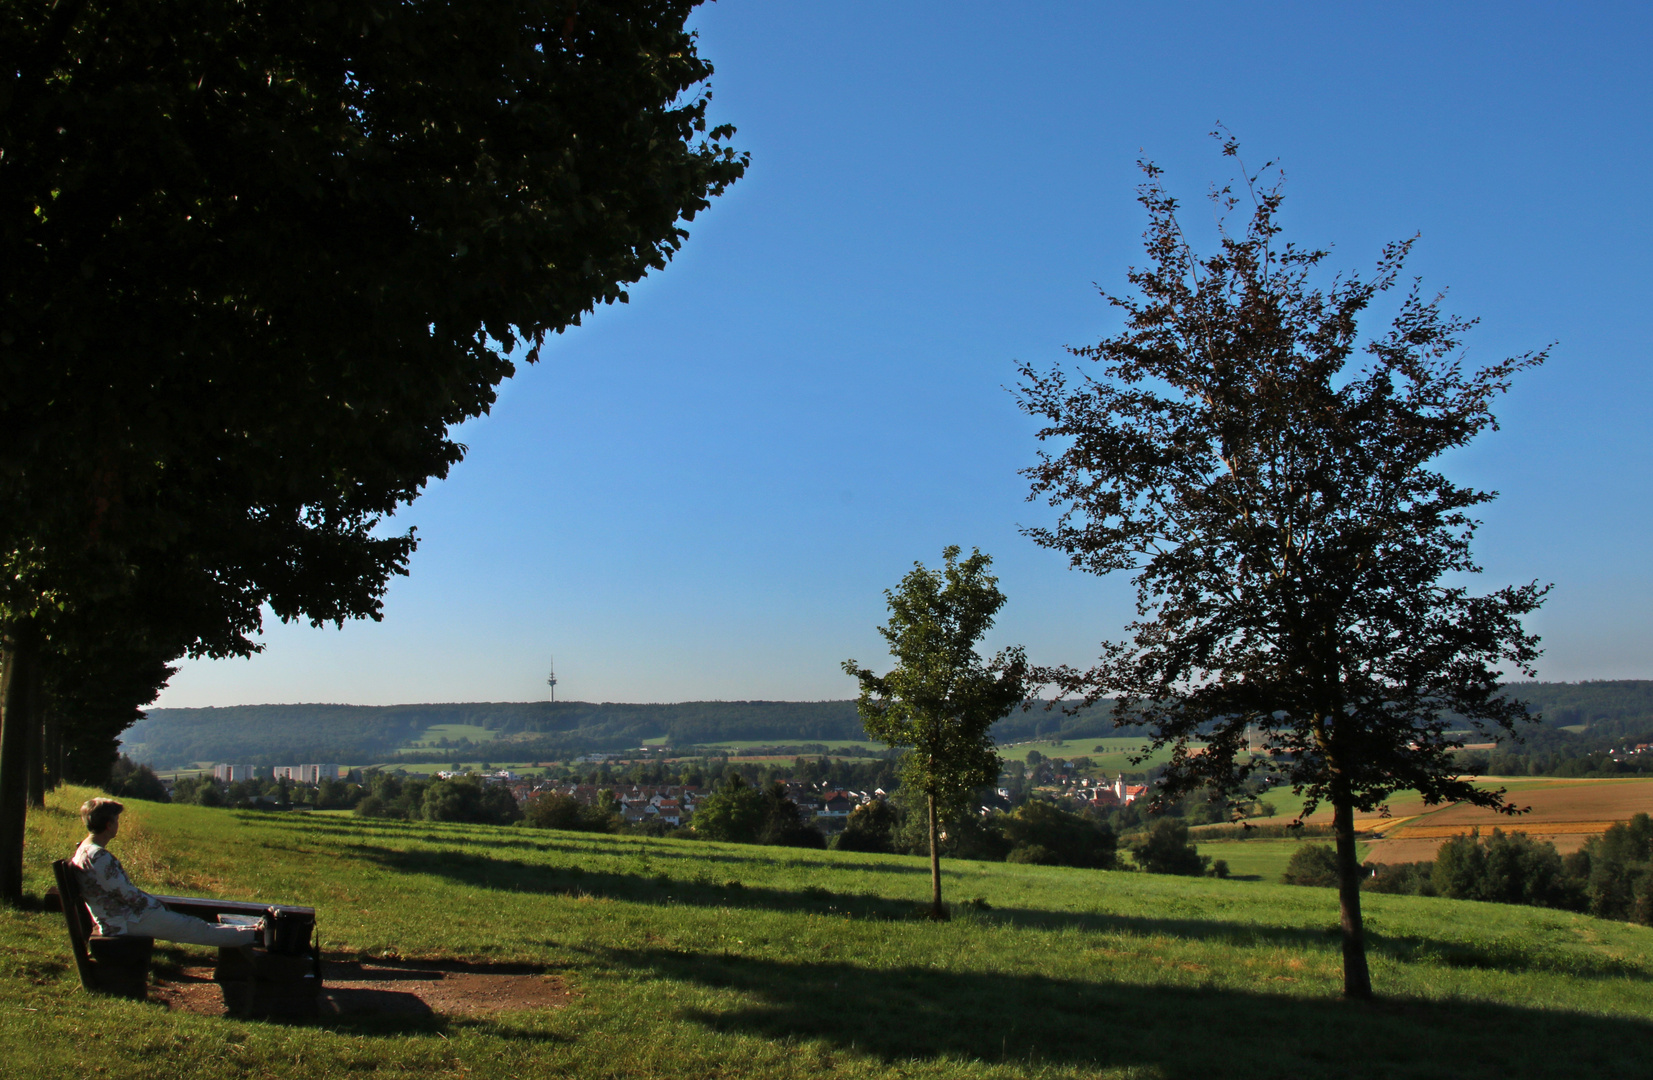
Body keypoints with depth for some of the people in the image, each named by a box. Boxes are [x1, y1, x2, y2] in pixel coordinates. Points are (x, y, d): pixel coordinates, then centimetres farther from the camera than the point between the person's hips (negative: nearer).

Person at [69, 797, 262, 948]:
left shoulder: (84, 850, 7)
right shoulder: (99, 857, -26)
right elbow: (128, 894, -21)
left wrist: (154, 903, 14)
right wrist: (158, 905, -4)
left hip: (113, 922, 10)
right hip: (126, 923, -10)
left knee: (191, 924, 17)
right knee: (195, 928, 0)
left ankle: (250, 934, 25)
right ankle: (253, 934, 9)